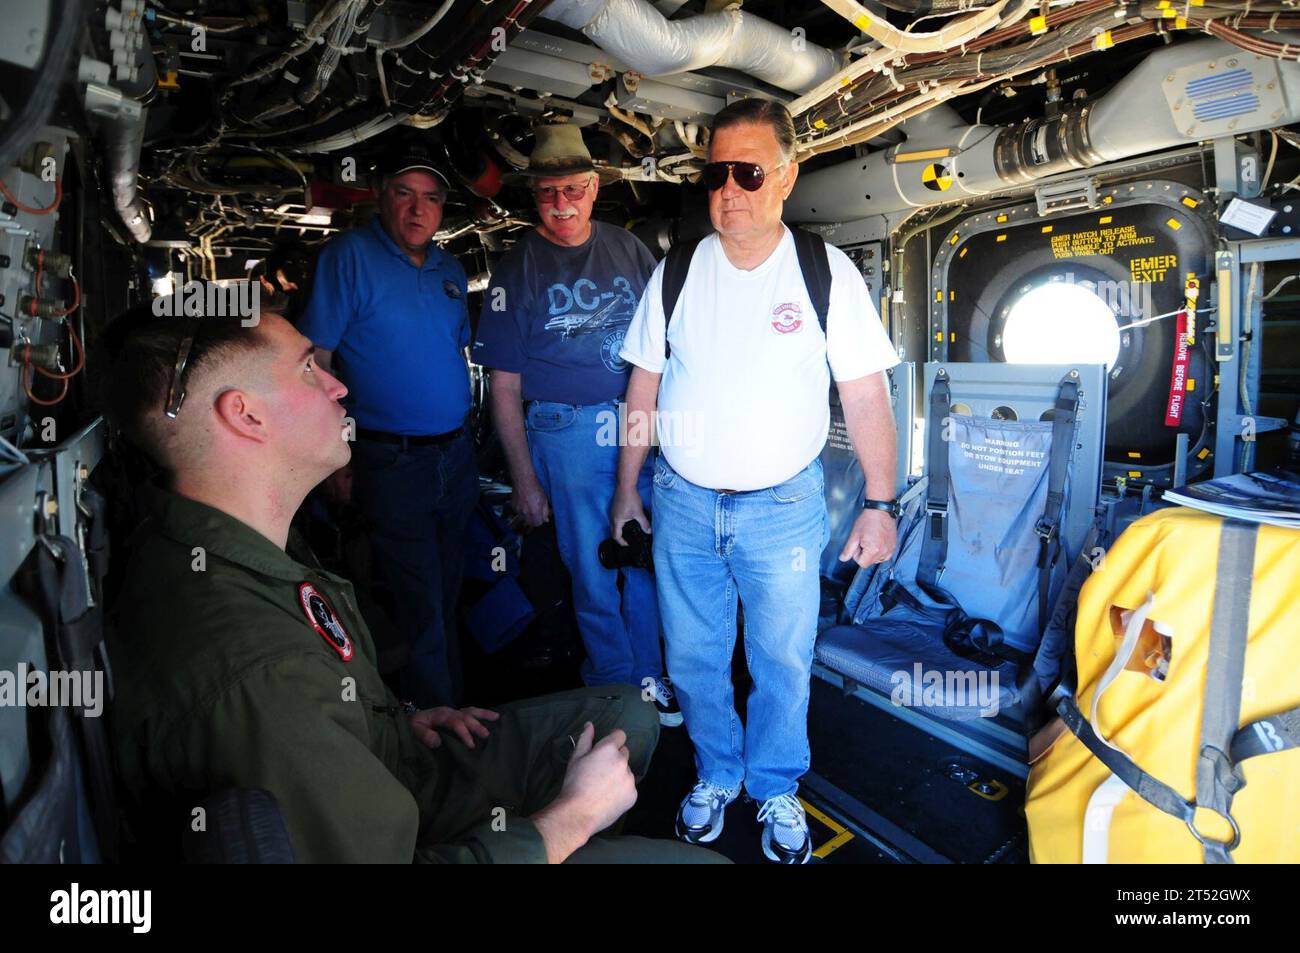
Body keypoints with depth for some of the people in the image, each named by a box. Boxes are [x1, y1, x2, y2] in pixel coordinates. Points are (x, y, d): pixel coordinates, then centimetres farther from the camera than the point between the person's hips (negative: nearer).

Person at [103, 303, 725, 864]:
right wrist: (575, 813, -17)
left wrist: (399, 719, 4)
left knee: (628, 715, 13)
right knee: (694, 858, -10)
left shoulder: (204, 554, -3)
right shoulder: (250, 674, -37)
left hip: (390, 764, 9)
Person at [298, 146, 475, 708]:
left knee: (446, 600, 18)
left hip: (456, 456, 6)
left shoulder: (450, 269, 11)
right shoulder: (348, 256, -8)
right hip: (391, 464, -6)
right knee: (420, 612, 1)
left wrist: (463, 438, 13)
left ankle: (456, 713, 34)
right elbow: (314, 359, -11)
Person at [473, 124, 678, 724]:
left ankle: (648, 676, 31)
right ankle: (615, 686, 27)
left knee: (649, 559, 10)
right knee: (593, 572, 6)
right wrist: (524, 480, -5)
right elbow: (505, 388, -2)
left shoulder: (628, 249, 8)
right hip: (566, 434, -3)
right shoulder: (517, 268, -1)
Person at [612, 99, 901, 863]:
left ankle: (777, 788, 37)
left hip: (784, 506, -2)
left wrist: (880, 504, -8)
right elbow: (644, 385, 6)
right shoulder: (676, 273, 1)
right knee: (693, 658, 15)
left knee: (783, 662, 11)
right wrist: (627, 488, 7)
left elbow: (866, 395, -5)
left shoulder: (827, 273, -6)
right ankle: (717, 776, 40)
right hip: (682, 503, 3)